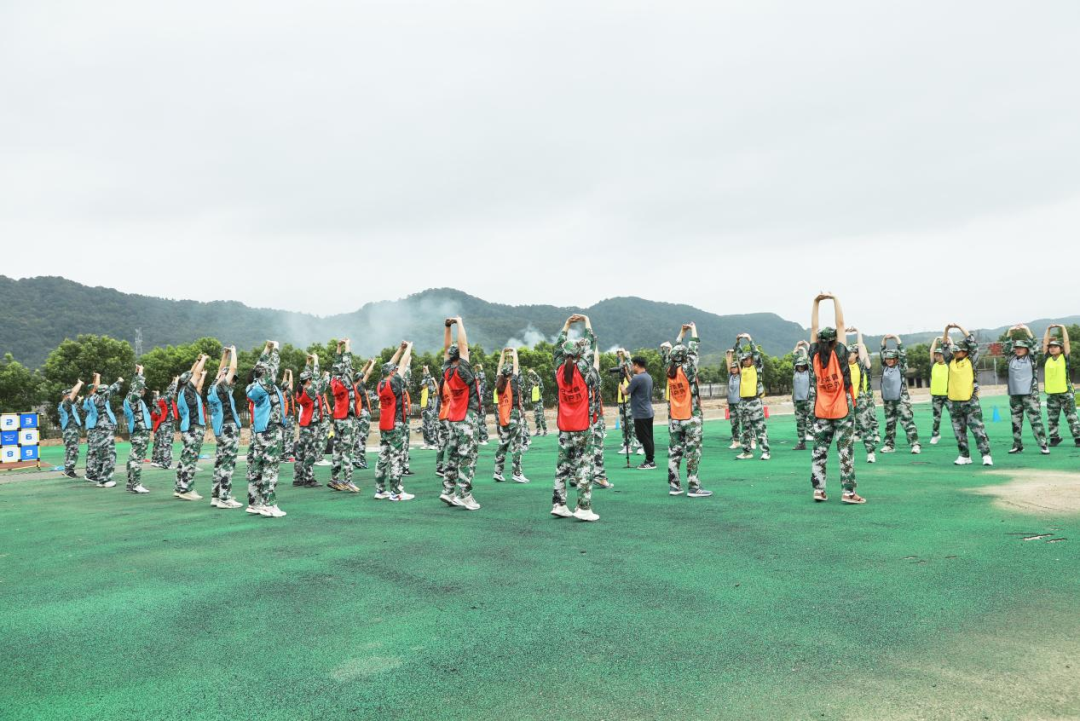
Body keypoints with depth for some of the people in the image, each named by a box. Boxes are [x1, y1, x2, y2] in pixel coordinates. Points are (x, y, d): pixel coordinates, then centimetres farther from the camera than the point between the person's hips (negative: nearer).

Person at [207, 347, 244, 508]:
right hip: (229, 430, -9)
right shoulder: (222, 387, -13)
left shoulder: (213, 387, 9)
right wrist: (233, 352, 1)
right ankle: (224, 499, -7)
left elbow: (221, 370, 24)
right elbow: (233, 369, -11)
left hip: (220, 430, 9)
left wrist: (225, 354, 23)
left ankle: (216, 496, 14)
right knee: (228, 465, -7)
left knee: (220, 463, 11)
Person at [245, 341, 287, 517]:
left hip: (257, 432, 8)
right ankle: (269, 506, -8)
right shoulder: (267, 385, -12)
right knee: (269, 469, -8)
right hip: (270, 433, -8)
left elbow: (261, 366, 18)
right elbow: (274, 365, -3)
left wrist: (266, 349, 21)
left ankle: (254, 503, 14)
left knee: (255, 469, 9)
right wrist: (276, 348, 10)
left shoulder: (254, 386, 6)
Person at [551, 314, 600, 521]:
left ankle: (558, 505, 12)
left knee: (562, 466, 11)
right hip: (582, 428, -4)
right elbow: (591, 345, -2)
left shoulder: (559, 371, -1)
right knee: (583, 467, -2)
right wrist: (587, 321, 9)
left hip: (564, 429, 4)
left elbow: (558, 347, 13)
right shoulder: (582, 369, -11)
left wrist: (567, 325, 17)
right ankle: (584, 509, -3)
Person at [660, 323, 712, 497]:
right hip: (691, 418, -5)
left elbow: (673, 351, 16)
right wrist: (693, 330, 11)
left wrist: (682, 333, 22)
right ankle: (693, 487, -2)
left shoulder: (669, 370, 1)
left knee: (674, 452, 8)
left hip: (674, 419, 5)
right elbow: (693, 349, -2)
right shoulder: (687, 369, -11)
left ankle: (674, 485, 10)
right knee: (693, 453, -2)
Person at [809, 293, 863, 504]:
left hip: (821, 412, 4)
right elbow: (841, 324, -8)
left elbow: (813, 328, 4)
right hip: (843, 411, -3)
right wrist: (835, 299, -3)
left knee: (819, 451, 6)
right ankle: (848, 492, -1)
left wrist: (816, 302, 5)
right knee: (846, 452, -1)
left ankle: (818, 490, 4)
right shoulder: (838, 354, -10)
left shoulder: (815, 356, -2)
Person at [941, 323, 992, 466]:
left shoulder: (971, 361, 1)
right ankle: (965, 456, 17)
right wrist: (946, 330, -5)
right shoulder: (951, 362, 9)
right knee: (959, 432, 9)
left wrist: (960, 327, -5)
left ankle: (986, 455, -3)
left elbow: (973, 343, -4)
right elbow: (945, 346, 6)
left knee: (978, 430, -6)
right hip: (954, 402, 4)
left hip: (970, 402, -4)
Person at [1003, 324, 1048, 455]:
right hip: (1014, 395, 4)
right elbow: (1007, 347, 5)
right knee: (1016, 422, 7)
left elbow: (1033, 346, -8)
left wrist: (1027, 330, -9)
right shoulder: (1012, 359, 11)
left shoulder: (1032, 359, 2)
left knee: (1035, 420, -6)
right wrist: (1010, 332, -2)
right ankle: (1017, 445, 14)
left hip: (1030, 394, -4)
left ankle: (1043, 445, -2)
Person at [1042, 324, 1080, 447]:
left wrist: (1063, 328, 4)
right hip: (1051, 394, 3)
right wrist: (1048, 329, 12)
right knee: (1052, 419, 8)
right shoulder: (1047, 358, 8)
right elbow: (1045, 343, 11)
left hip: (1065, 393, -3)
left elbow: (1066, 342, -1)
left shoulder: (1065, 357, 1)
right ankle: (1055, 437, 19)